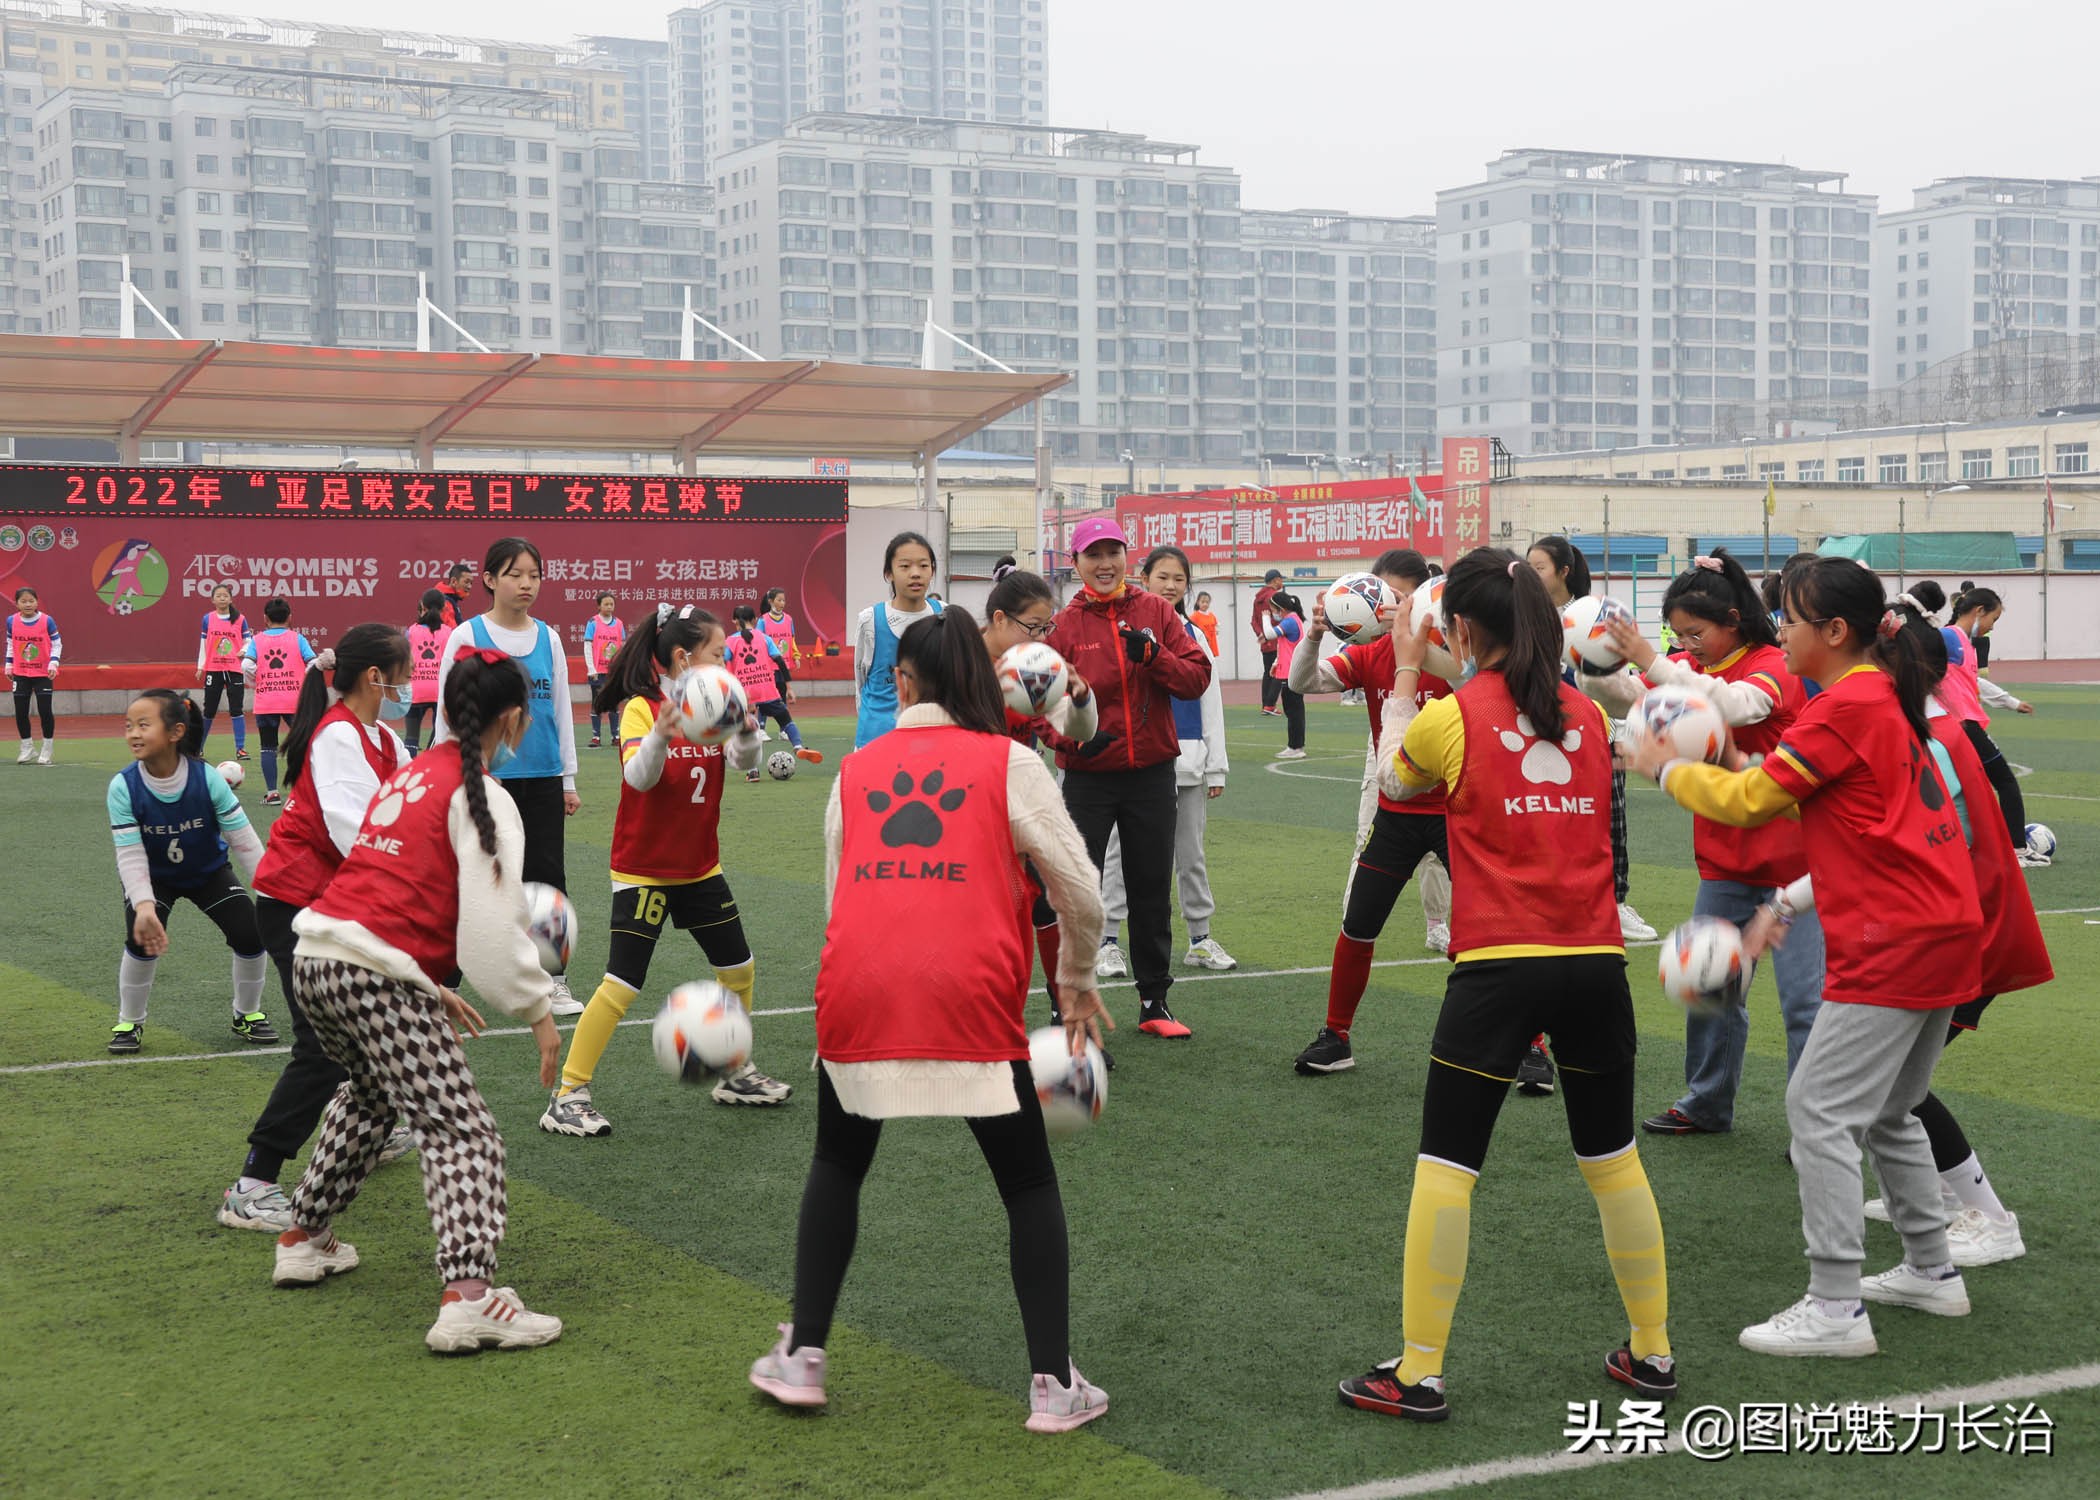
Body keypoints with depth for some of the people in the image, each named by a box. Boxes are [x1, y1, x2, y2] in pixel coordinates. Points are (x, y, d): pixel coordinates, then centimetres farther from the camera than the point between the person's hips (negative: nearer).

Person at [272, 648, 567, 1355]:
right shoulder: (483, 799, -5)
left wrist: (433, 987, 30)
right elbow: (493, 924, -12)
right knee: (462, 1131, -8)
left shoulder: (411, 774, 21)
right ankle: (468, 1297, -23)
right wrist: (538, 1010, -4)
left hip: (318, 957, 9)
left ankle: (303, 1240, 42)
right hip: (379, 978, -9)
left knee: (370, 1095, 33)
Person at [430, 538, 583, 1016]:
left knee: (548, 872, 1)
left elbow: (562, 711, 11)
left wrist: (569, 779, 10)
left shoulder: (548, 638, 6)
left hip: (542, 778, 3)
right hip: (486, 777, -3)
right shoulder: (468, 636, -4)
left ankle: (553, 980, 8)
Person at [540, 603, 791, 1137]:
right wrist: (663, 733, -46)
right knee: (622, 984, -11)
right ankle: (568, 1097, -5)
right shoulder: (642, 708, -14)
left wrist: (746, 729, -30)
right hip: (645, 870, -7)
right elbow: (638, 777, -28)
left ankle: (737, 1074, 30)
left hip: (701, 867, 7)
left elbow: (745, 761, -9)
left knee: (739, 970, 12)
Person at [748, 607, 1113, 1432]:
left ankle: (802, 1356, 27)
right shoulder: (1009, 762, 9)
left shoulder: (855, 769, 17)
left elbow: (836, 895, 17)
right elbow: (1081, 893, 8)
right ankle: (1053, 1384, 13)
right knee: (1029, 1185, 15)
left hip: (857, 993, 2)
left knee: (836, 1165, 26)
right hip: (971, 1000, -2)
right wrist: (1076, 982, 24)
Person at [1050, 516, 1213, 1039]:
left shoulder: (1156, 613, 1)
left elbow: (1197, 677, -4)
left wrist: (1153, 654, -19)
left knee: (1152, 891, 13)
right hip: (1089, 776, -2)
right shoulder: (1065, 624, -4)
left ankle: (1154, 1003, 25)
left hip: (1152, 774, 2)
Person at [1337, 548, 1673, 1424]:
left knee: (1445, 1166, 3)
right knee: (1613, 1160, 18)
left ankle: (1419, 1375, 4)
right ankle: (1652, 1353, 27)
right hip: (1595, 961, 4)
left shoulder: (1452, 717, -4)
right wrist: (1469, 680, 25)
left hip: (1500, 966, -4)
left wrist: (1406, 677, 24)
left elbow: (1392, 779, 15)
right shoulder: (1587, 715, 7)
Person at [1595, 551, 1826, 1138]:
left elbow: (1734, 705, -35)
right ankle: (1707, 1105, 29)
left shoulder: (1774, 668, -14)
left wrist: (1650, 661, -39)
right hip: (1723, 861, 7)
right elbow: (1622, 699, -1)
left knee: (1804, 999, -6)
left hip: (1788, 858, -7)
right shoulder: (1689, 669, 6)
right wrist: (1597, 665, -22)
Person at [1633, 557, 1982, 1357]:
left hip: (1893, 944, -10)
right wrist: (1738, 767, 8)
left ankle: (1835, 1308, -6)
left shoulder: (1847, 708, -15)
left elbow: (1747, 801, -13)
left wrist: (1664, 767, 1)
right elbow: (1808, 801, 19)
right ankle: (1931, 1272, 31)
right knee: (1887, 1110, 21)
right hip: (1943, 930, 10)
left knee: (1820, 1110, -7)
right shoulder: (1886, 697, 14)